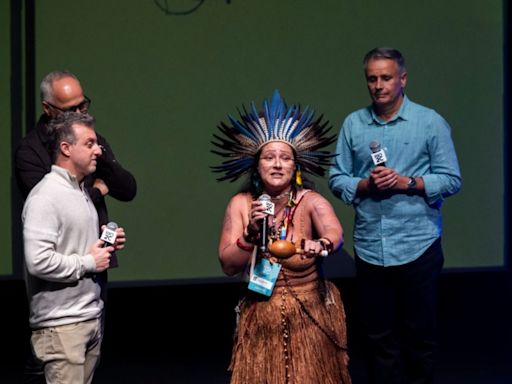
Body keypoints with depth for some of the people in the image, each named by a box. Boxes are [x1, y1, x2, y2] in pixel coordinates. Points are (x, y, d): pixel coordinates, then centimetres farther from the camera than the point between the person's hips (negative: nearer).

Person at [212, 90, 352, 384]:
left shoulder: (311, 202, -11)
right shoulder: (241, 204, -3)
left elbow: (336, 234, -31)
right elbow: (229, 266, -8)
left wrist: (321, 245, -54)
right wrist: (252, 233, -23)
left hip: (311, 317, -2)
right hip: (260, 320, 2)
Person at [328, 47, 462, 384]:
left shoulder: (430, 122, -1)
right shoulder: (353, 124, 7)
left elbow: (451, 180, -3)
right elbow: (337, 179, 6)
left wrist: (406, 182, -15)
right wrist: (366, 185, -12)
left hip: (418, 245, -2)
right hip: (370, 247, 3)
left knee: (420, 334, 6)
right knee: (379, 336, 8)